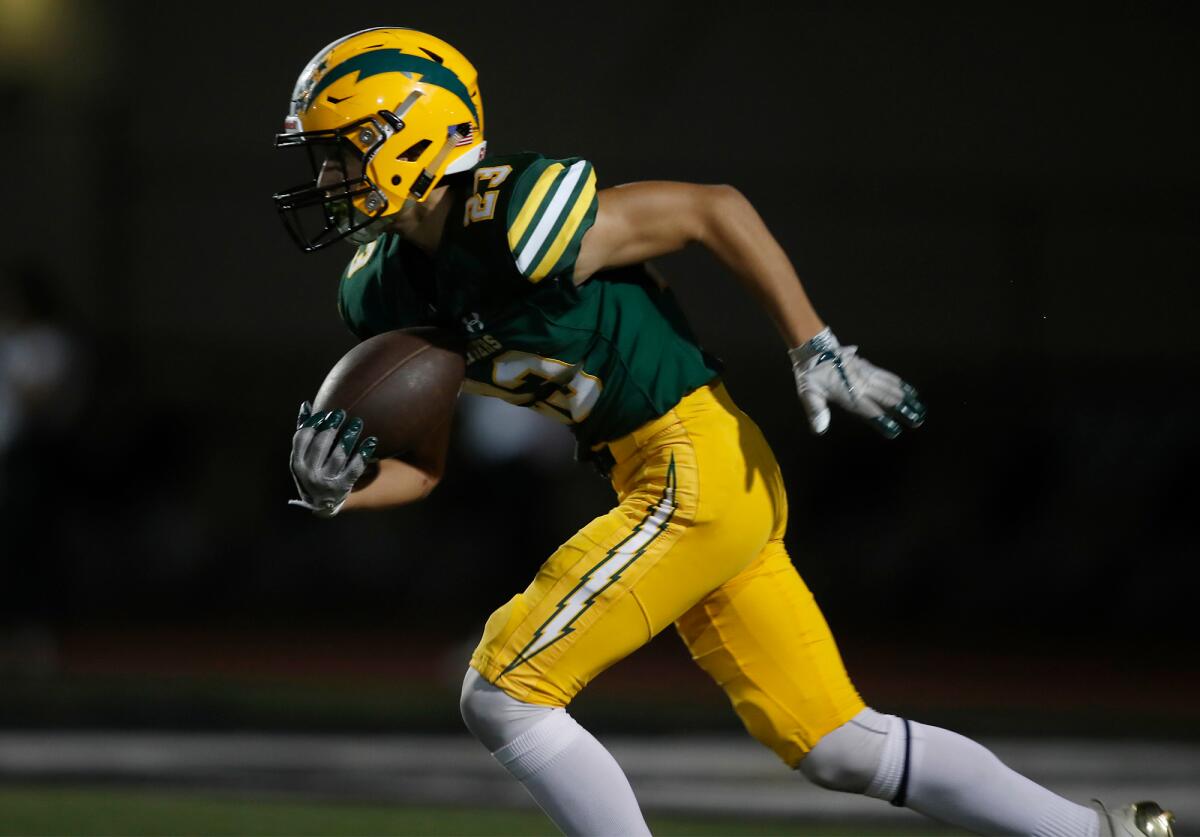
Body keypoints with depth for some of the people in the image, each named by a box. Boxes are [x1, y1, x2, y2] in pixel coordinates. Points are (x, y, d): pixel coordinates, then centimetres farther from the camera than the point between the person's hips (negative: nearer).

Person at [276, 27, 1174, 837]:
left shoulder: (517, 224, -20)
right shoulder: (391, 289, 7)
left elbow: (712, 207, -12)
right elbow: (427, 465, 14)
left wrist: (816, 349, -12)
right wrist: (337, 485, -7)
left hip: (698, 469, -9)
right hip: (681, 485, 9)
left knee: (503, 694, -10)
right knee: (836, 745, 11)